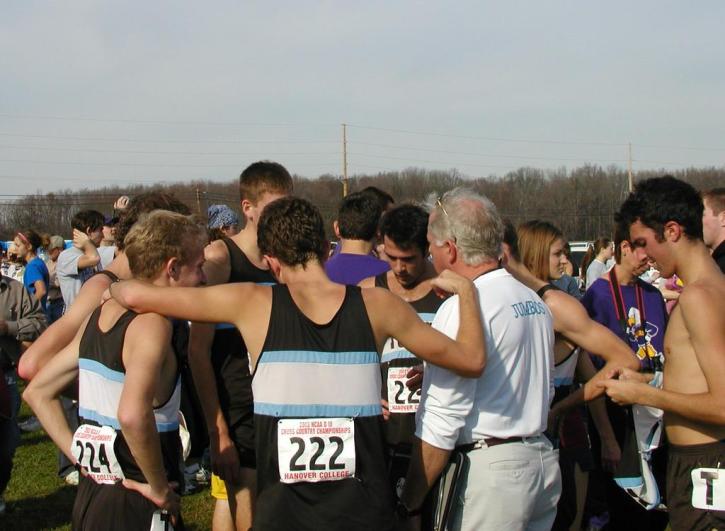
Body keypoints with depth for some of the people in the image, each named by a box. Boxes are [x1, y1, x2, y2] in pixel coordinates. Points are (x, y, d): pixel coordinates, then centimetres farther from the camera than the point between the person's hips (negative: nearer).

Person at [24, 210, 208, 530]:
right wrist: (159, 488, -20)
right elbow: (133, 414, -34)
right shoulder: (152, 323, -17)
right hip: (132, 505, -8)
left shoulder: (100, 315, 7)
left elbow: (37, 392, 14)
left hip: (89, 493, 8)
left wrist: (81, 457, 9)